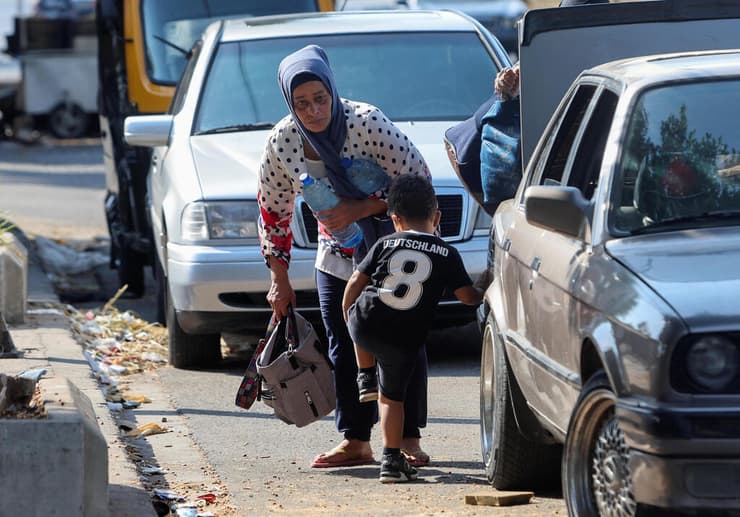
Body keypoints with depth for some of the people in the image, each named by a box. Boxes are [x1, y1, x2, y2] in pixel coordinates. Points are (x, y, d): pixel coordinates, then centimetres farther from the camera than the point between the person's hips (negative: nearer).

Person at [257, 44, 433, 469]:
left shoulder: (366, 123, -27)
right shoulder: (282, 143, -13)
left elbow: (418, 179, -22)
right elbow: (273, 213, 0)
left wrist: (363, 209, -28)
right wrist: (280, 281, 1)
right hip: (338, 255, 4)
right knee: (344, 349, 3)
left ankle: (410, 439, -3)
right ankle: (356, 442, 9)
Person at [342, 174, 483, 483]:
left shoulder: (385, 244, 8)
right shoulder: (447, 255, 5)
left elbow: (355, 282, 8)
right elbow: (467, 296, 5)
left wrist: (347, 316, 23)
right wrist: (484, 294, 27)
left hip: (364, 327, 1)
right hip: (403, 342, -1)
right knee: (392, 397, 13)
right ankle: (391, 459, 7)